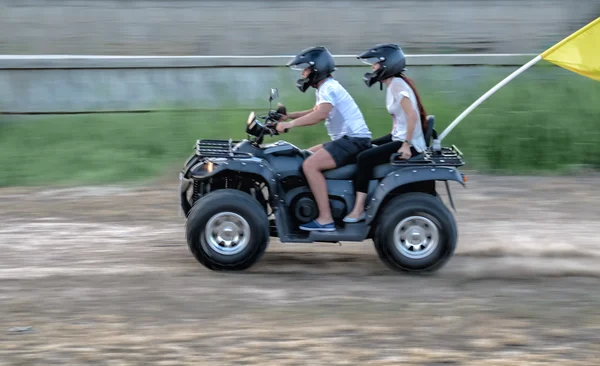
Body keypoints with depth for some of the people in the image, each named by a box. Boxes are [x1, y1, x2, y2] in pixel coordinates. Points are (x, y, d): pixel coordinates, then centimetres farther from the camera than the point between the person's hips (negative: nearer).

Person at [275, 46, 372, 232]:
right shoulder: (326, 87, 19)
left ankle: (325, 219, -28)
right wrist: (288, 116, 23)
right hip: (345, 139, 11)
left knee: (310, 165, -24)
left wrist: (290, 124, -31)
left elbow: (321, 114, -31)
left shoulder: (329, 88, -13)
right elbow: (315, 111, 35)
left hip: (354, 140, -11)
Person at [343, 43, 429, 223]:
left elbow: (412, 115, -25)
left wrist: (406, 145, -27)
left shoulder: (397, 84, -16)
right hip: (399, 137, 11)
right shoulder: (392, 84, 13)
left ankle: (358, 210, -17)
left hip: (409, 143, -11)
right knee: (362, 148, 15)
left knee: (364, 158, -19)